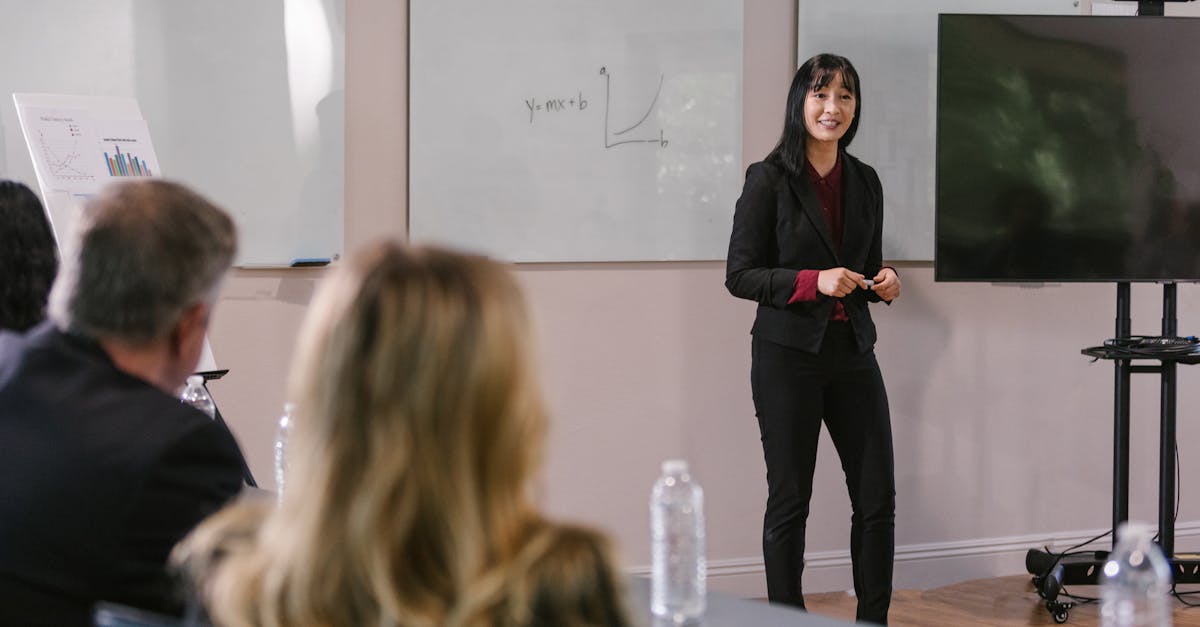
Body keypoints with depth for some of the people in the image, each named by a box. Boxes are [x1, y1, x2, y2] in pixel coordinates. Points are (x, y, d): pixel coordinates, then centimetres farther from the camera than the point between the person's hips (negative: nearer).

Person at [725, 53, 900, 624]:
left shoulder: (864, 182, 10)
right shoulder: (769, 180, -6)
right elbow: (739, 275, -8)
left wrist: (882, 283, -2)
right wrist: (813, 282, -19)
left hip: (853, 352, 5)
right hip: (788, 355, -5)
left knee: (877, 497, 3)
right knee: (789, 500, 3)